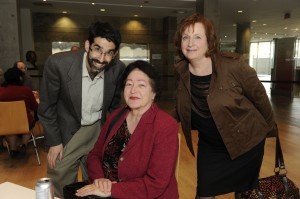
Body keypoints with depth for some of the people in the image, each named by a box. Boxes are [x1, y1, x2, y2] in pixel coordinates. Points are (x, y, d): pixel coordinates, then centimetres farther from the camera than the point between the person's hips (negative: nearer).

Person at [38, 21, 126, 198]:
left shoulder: (118, 69, -15)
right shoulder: (58, 63, -23)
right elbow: (47, 107, -10)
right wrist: (54, 141, -7)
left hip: (99, 130, 2)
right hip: (67, 131, -2)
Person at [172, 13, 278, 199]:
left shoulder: (233, 65, -25)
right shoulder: (181, 70, -10)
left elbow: (259, 96, -10)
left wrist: (270, 128, 3)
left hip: (246, 143, -3)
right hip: (210, 146, 3)